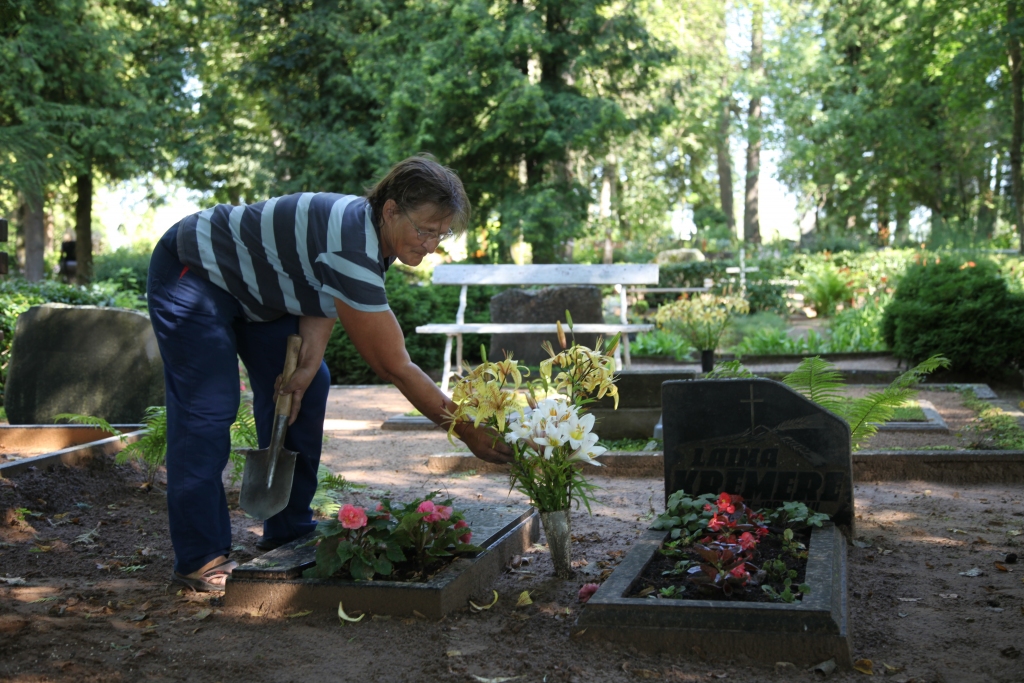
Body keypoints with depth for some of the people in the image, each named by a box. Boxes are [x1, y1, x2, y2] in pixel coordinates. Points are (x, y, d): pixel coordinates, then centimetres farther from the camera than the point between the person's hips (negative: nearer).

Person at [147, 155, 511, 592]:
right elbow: (393, 366, -32)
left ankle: (288, 531, 14)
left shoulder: (375, 233, -9)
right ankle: (200, 560, -3)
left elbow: (324, 302, -3)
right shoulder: (351, 246, -36)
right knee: (208, 410, -13)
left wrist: (307, 364, -21)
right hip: (193, 273, -9)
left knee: (307, 391, 5)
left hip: (253, 285, 9)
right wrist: (467, 432, -28)